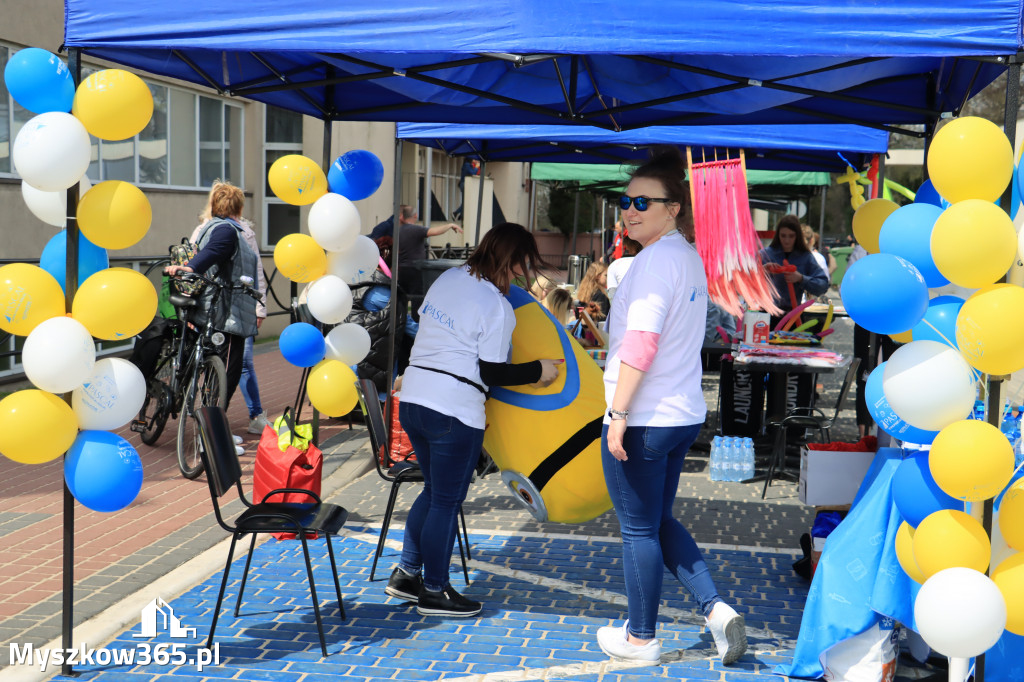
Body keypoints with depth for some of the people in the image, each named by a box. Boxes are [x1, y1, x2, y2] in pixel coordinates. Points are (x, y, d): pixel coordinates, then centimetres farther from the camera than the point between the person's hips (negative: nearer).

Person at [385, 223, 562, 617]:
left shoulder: (448, 278, 9)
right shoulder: (497, 307, -13)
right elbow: (491, 373, -12)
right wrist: (538, 371, -1)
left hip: (412, 398, 8)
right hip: (454, 412, -8)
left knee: (434, 491, 21)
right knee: (447, 501, 5)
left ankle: (406, 574, 28)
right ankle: (434, 592, 15)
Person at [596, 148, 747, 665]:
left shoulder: (655, 260, -16)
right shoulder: (689, 257, 13)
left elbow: (640, 345, -22)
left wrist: (618, 415, -19)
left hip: (644, 420, -9)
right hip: (684, 414, 9)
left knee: (639, 529, 4)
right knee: (659, 522, 20)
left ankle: (640, 638, 17)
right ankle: (715, 608, 12)